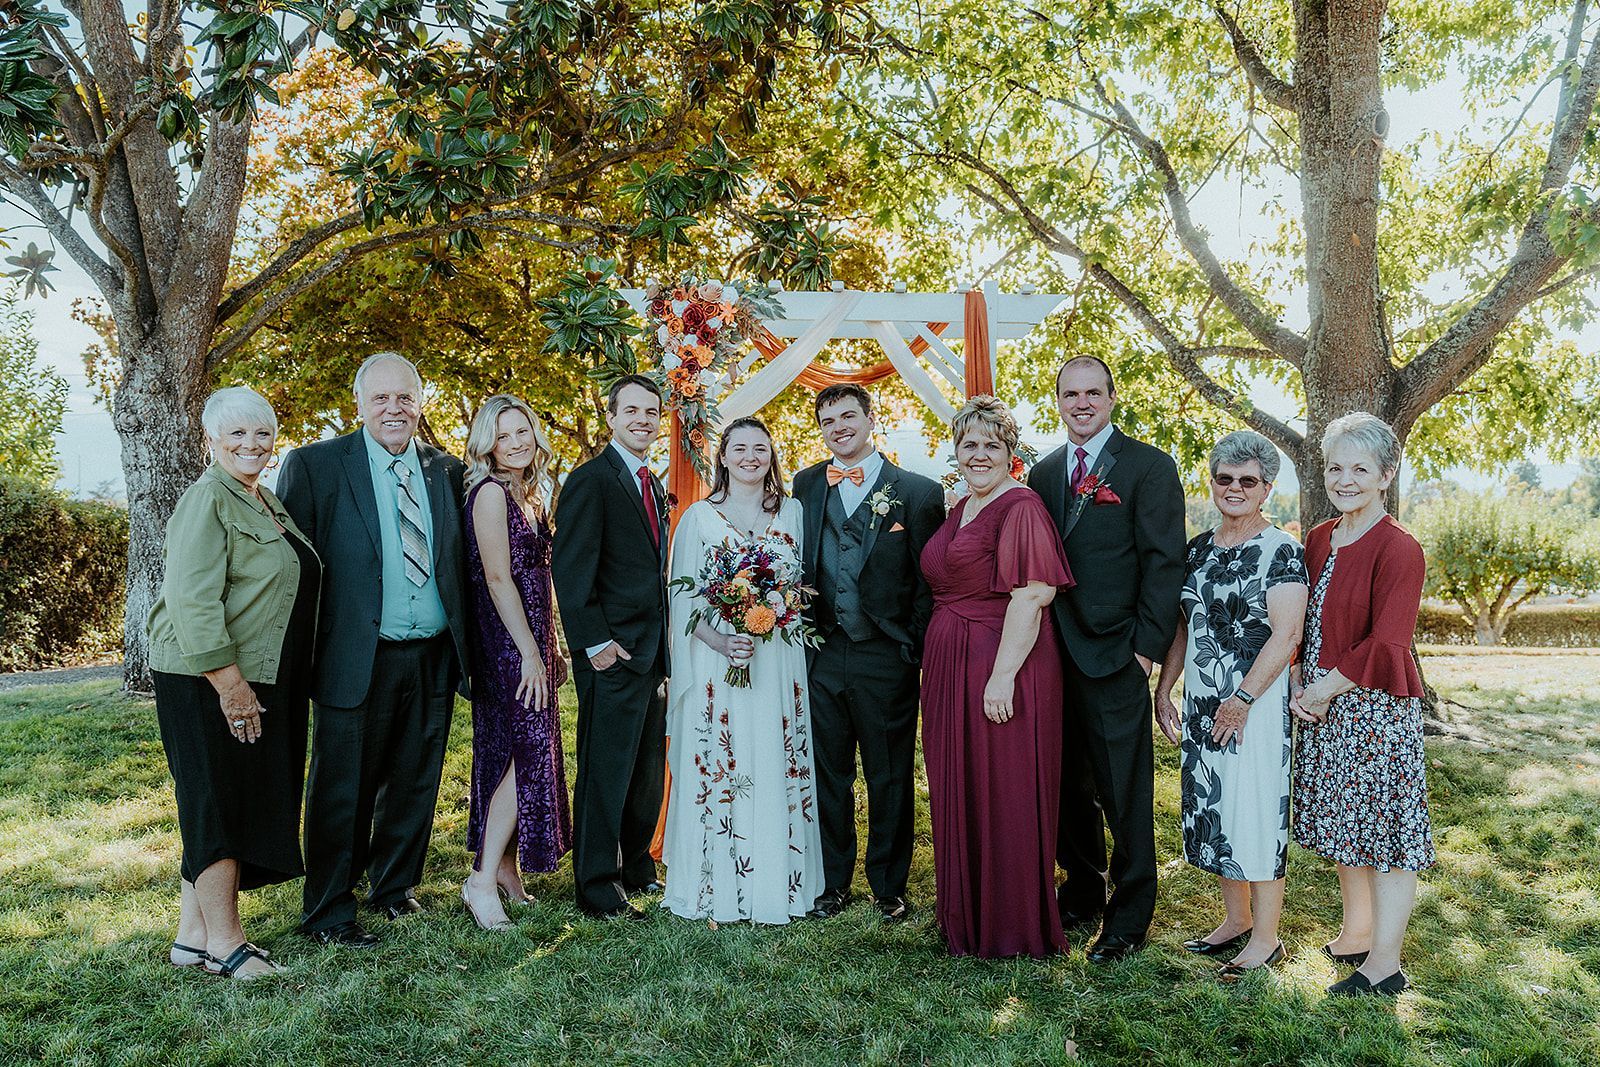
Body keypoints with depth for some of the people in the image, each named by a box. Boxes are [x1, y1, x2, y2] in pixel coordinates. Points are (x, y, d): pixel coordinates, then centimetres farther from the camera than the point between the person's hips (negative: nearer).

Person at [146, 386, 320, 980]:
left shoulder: (267, 503, 15)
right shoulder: (207, 501, -13)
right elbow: (192, 601, -21)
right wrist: (229, 681, -22)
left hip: (264, 681, 9)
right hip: (212, 683, -9)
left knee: (247, 804, 12)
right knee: (220, 804, 0)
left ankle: (193, 935, 23)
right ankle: (224, 944, 11)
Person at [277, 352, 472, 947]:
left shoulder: (446, 470, 9)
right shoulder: (315, 466, -4)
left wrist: (464, 647, 5)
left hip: (434, 659, 4)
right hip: (356, 661, -4)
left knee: (415, 785, 17)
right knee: (343, 792, 6)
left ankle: (394, 886, 37)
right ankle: (328, 914, 23)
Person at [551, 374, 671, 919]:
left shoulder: (652, 486, 17)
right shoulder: (591, 480, -9)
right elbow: (571, 569, -16)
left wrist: (666, 646, 12)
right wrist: (595, 643, -19)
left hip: (654, 652, 8)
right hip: (614, 655, -8)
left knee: (649, 770, 16)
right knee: (605, 773, 1)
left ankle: (635, 868, 31)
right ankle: (597, 890, 14)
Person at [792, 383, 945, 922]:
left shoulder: (919, 492, -3)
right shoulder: (806, 485, 8)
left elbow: (930, 580, -3)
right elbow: (795, 564, 11)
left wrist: (914, 646, -8)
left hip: (885, 657, -3)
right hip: (821, 655, 3)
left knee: (890, 778, 10)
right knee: (827, 773, 13)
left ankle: (889, 886, 27)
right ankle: (833, 882, 29)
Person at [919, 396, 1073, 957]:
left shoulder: (1021, 507, -13)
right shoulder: (960, 511, 15)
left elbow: (1030, 597, -20)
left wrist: (1003, 676, -24)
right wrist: (936, 666, 15)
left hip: (1002, 668, -9)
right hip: (951, 669, 9)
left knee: (1004, 796, 2)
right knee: (958, 793, 16)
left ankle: (1012, 926, 17)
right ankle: (966, 915, 32)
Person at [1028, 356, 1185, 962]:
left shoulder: (1149, 467, -4)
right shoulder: (1043, 474, 12)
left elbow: (1164, 563, -8)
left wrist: (1146, 647, -13)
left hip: (1115, 657, -5)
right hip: (1054, 656, 5)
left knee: (1124, 794, 5)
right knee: (1068, 787, 15)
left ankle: (1129, 915, 21)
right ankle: (1081, 893, 32)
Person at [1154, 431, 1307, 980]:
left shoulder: (1280, 550, -10)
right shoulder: (1199, 548, 10)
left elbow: (1286, 635, -16)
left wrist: (1243, 699, -18)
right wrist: (1163, 689, 11)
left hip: (1257, 703, -7)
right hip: (1202, 705, 7)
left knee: (1257, 813, 0)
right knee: (1212, 809, 13)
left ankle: (1265, 938, 14)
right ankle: (1236, 919, 29)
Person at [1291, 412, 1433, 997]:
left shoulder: (1398, 550, -15)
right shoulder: (1317, 540, 8)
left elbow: (1385, 647, -19)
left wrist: (1322, 692, -13)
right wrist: (1299, 686, 0)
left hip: (1376, 709, -8)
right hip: (1321, 707, 8)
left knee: (1383, 829, 1)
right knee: (1342, 826, 17)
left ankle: (1385, 964, 12)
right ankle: (1356, 932, 34)